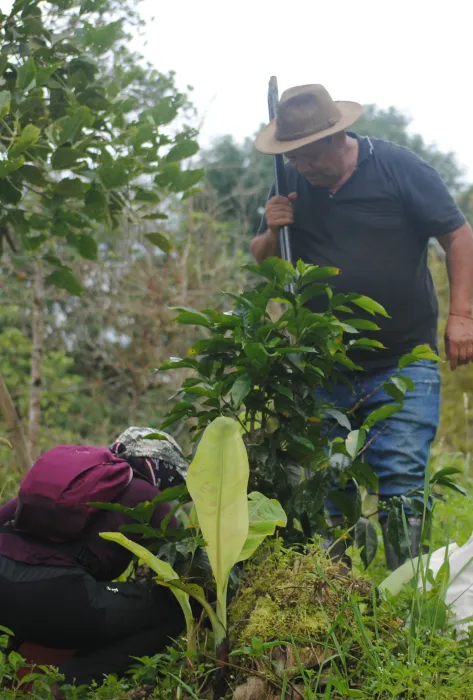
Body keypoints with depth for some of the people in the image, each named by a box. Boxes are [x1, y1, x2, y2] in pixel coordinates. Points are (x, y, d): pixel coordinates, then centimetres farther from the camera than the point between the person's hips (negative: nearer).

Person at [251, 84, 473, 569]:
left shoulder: (396, 167, -3)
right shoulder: (291, 184, 9)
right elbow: (262, 261, 18)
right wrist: (272, 232, -5)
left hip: (402, 365, -4)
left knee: (399, 482, -10)